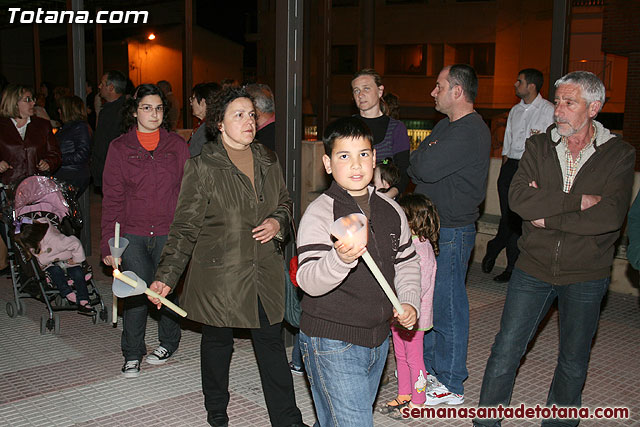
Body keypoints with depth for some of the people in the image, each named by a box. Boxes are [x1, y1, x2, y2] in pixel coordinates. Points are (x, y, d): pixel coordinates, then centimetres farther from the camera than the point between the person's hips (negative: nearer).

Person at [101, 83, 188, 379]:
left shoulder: (177, 145, 6)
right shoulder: (120, 148, 4)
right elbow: (112, 199, 2)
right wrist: (109, 243, -4)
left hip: (169, 233, 1)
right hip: (133, 233, 0)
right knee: (136, 293, -5)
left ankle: (168, 343, 31)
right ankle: (132, 355, 13)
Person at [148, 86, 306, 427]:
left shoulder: (267, 161, 5)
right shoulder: (203, 167, -9)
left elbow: (284, 202, 20)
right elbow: (185, 227, -8)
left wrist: (278, 223, -3)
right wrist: (166, 276, -13)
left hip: (265, 270, 4)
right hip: (218, 272, -3)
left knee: (272, 343, 8)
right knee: (218, 343, 13)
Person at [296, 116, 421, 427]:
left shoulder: (391, 211, 6)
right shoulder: (319, 213, -14)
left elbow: (406, 263, 18)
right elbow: (309, 282, -22)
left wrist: (410, 302, 1)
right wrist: (341, 259, -41)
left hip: (377, 340, 6)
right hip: (331, 343, -6)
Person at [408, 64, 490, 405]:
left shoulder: (471, 133, -18)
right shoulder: (447, 125, 14)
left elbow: (427, 168, -26)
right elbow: (417, 169, 16)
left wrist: (422, 155, -6)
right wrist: (426, 155, -5)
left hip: (452, 231, -10)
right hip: (431, 226, 10)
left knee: (447, 304, -2)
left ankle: (450, 385, 11)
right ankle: (428, 365, 34)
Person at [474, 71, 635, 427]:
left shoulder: (619, 154, -6)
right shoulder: (539, 146, 1)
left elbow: (610, 217, -20)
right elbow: (518, 199, -15)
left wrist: (548, 217, -16)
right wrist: (576, 202, -20)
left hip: (586, 276, -1)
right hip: (534, 268, 1)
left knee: (574, 361, 13)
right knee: (506, 349, 4)